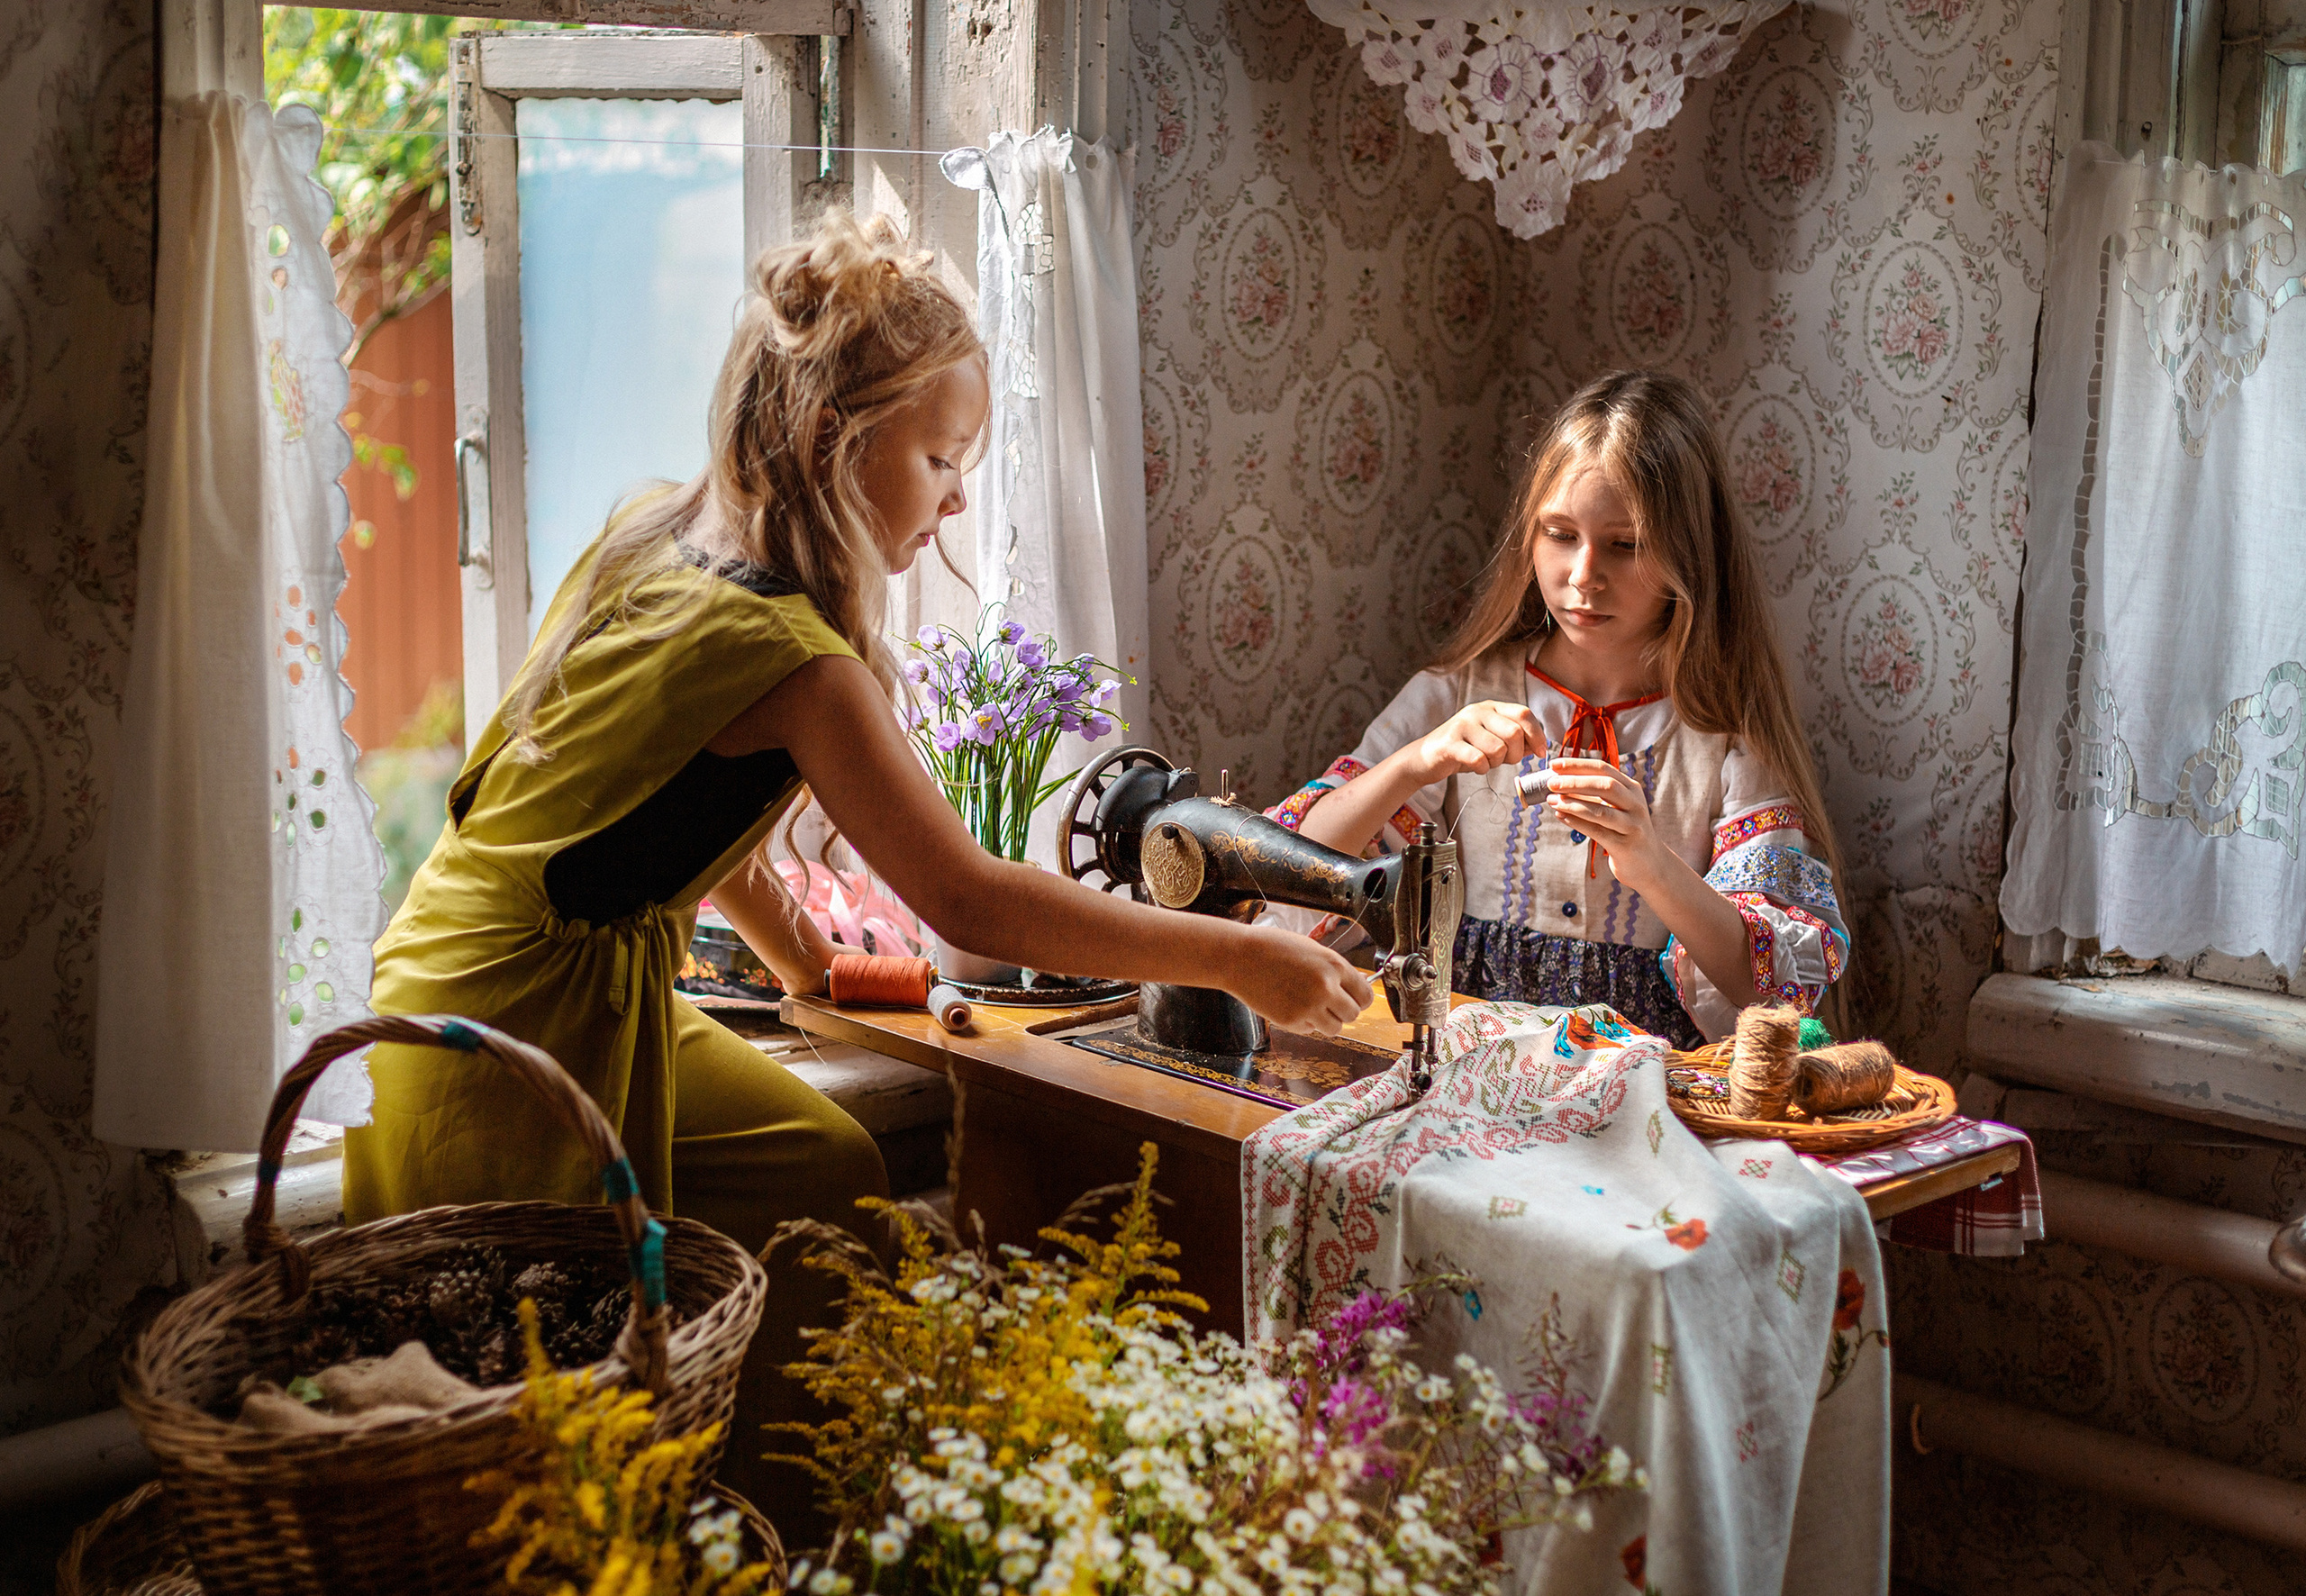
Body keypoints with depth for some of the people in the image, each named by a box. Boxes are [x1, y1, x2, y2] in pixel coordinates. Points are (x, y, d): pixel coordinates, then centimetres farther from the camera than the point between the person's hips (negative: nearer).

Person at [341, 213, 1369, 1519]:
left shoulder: (656, 535, 2)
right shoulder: (784, 650, -26)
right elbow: (969, 900, -25)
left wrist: (807, 960, 17)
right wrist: (1234, 957, -20)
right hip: (527, 1027, -9)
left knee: (831, 1180, 12)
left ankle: (779, 1523, 20)